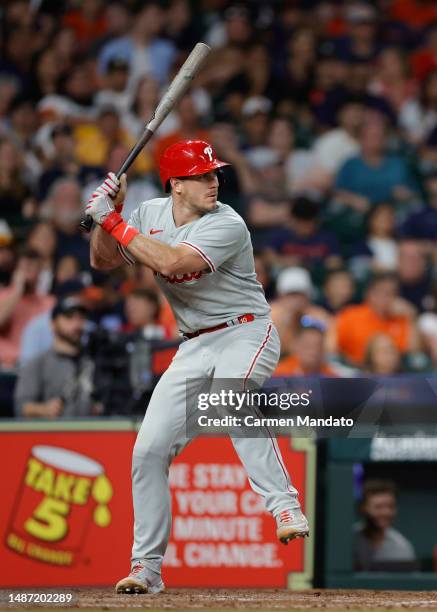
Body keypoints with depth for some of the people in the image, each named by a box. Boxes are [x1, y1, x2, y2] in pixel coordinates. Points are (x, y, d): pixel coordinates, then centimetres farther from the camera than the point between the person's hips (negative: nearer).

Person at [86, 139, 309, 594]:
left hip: (246, 334, -6)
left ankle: (284, 505, -42)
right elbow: (103, 261, 9)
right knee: (148, 451, -1)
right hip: (194, 347, 6)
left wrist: (113, 220, -23)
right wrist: (105, 216, -9)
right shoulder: (150, 215, 3)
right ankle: (147, 566, 11)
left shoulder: (226, 225, -18)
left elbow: (170, 261, -30)